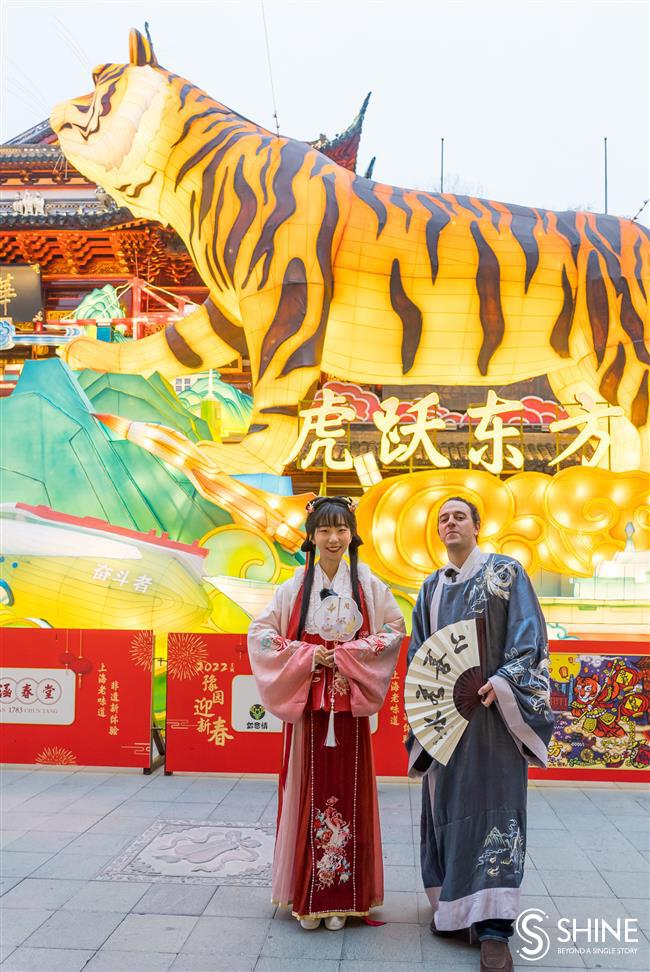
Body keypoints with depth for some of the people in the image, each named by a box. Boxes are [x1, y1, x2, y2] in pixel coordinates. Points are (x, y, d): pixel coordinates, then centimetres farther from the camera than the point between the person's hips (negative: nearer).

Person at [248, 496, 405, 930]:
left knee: (347, 792, 5)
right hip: (307, 701, 0)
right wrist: (306, 657, -11)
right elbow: (260, 633, 0)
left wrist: (348, 655, -11)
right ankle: (308, 895, 17)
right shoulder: (295, 586, 1)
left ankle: (342, 895, 19)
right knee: (308, 793, 4)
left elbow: (394, 629, 0)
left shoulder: (368, 584, 1)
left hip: (349, 703, 0)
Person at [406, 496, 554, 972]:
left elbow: (528, 634, -8)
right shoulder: (432, 587, 13)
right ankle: (453, 905, 21)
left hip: (491, 708, -5)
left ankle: (493, 925, -7)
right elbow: (418, 648, 15)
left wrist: (502, 682, -20)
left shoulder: (506, 572, -1)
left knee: (491, 803, -7)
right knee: (446, 803, 8)